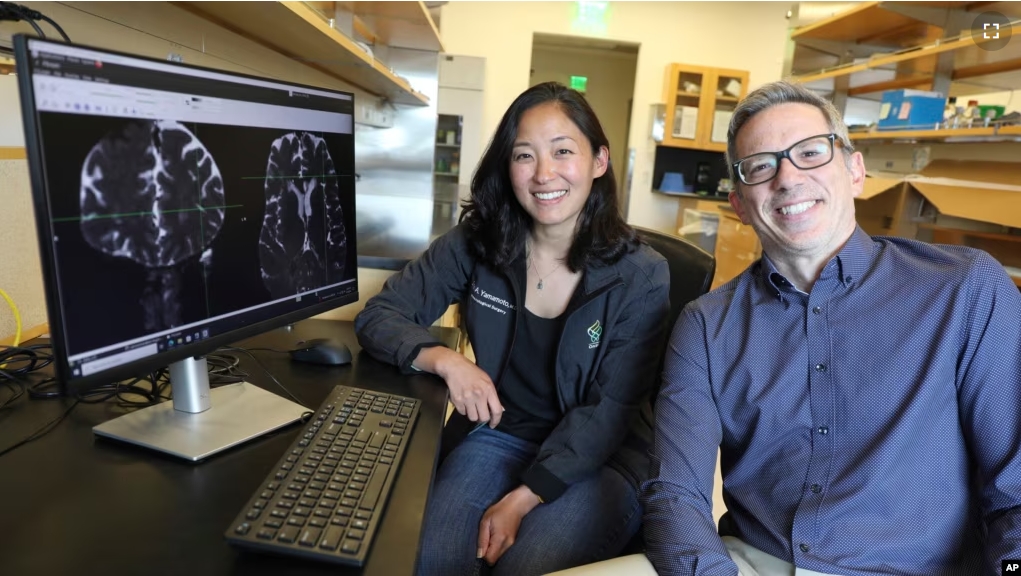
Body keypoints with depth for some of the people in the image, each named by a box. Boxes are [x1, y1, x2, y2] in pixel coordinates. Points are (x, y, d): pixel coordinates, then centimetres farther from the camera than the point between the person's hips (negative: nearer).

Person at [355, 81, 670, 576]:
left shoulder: (641, 277, -12)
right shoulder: (475, 243, -7)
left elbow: (608, 414, -13)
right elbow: (379, 315, -4)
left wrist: (521, 500, -22)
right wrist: (444, 360, -23)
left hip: (599, 458, -1)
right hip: (498, 435, 2)